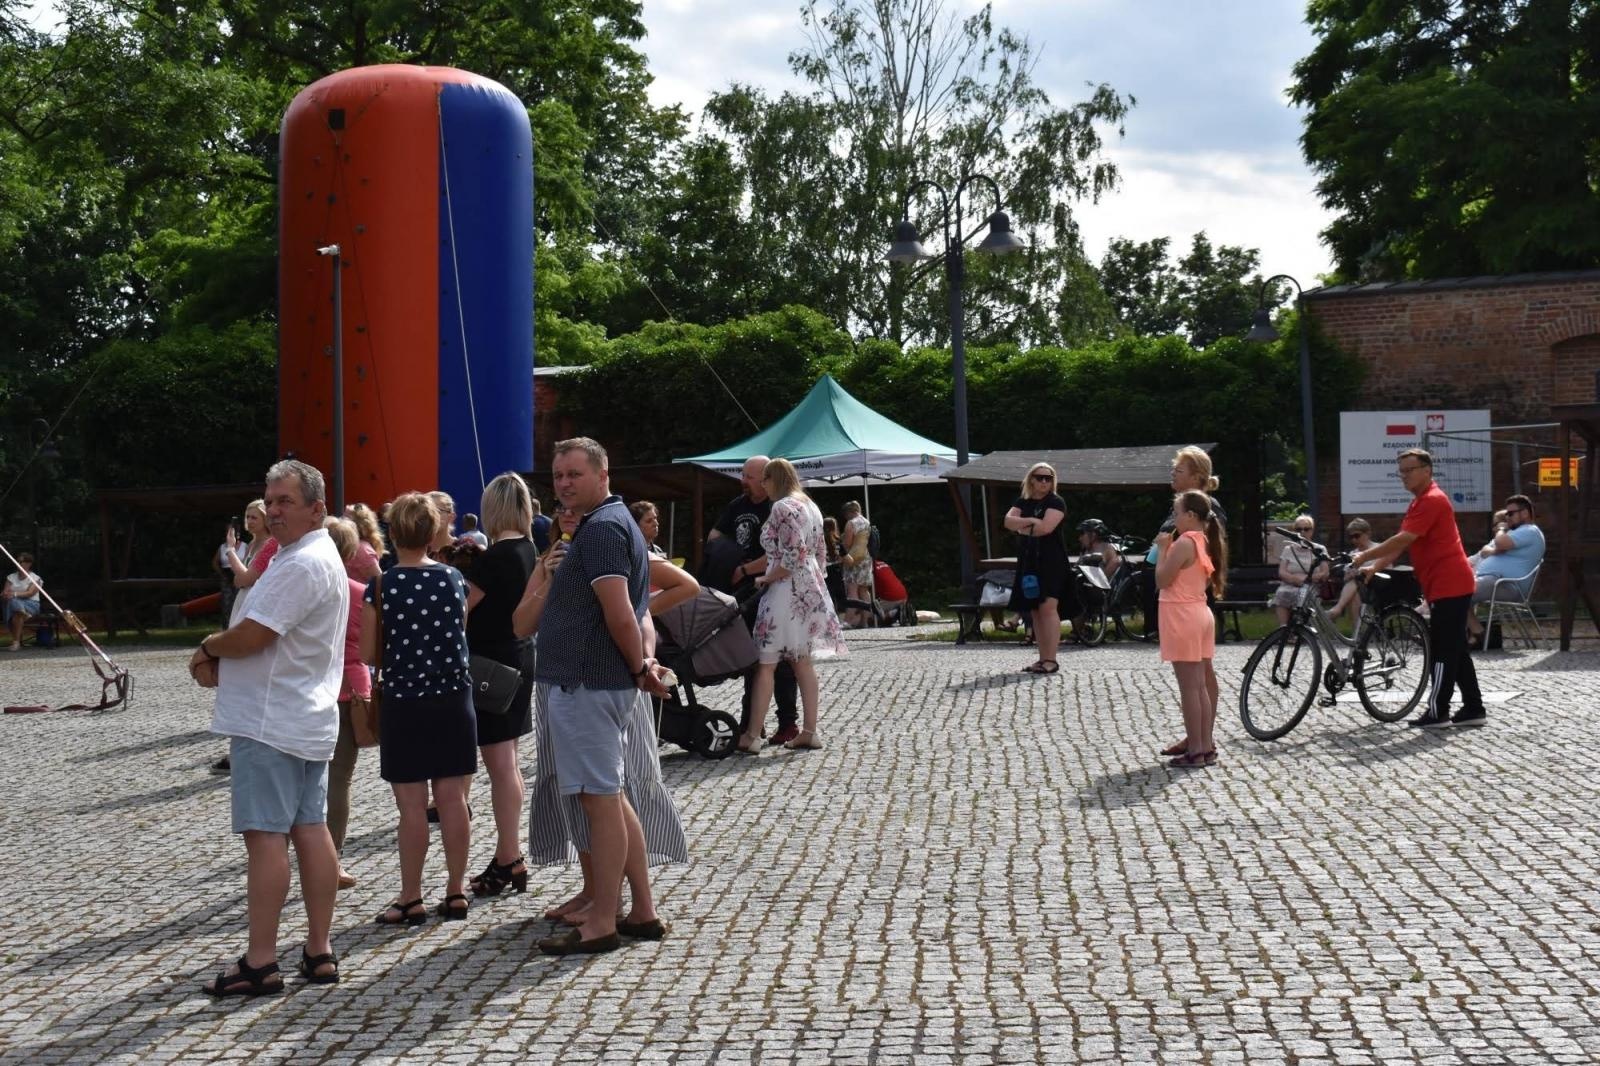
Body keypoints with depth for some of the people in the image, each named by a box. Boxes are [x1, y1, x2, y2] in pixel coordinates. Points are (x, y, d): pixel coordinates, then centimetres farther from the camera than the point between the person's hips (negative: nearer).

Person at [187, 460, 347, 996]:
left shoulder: (301, 564, -18)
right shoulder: (322, 558, 18)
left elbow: (251, 637, -22)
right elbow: (263, 635, 20)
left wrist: (208, 646, -1)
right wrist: (218, 659, 3)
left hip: (271, 724, -10)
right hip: (309, 722, 10)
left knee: (265, 835, -6)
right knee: (311, 830, 10)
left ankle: (260, 963, -1)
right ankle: (319, 952, 15)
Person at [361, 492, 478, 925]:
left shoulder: (381, 588, -10)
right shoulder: (454, 579, 0)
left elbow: (369, 654, -6)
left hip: (404, 703, -3)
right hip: (454, 699, 3)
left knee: (412, 806, 2)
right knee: (453, 799, 8)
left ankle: (411, 900, 10)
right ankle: (456, 893, 15)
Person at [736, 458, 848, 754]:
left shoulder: (783, 507, -14)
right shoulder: (809, 505, 15)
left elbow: (792, 558, -22)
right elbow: (820, 552, 18)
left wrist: (765, 579, -11)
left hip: (788, 591, -10)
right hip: (811, 589, 10)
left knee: (766, 664, -5)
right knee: (802, 661, 11)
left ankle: (752, 736, -4)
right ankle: (810, 731, 12)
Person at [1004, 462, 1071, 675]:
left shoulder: (1056, 502, -2)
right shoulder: (1022, 502, 16)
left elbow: (1046, 527, -16)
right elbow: (1009, 521, 0)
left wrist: (1022, 527, -2)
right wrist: (1031, 521, -14)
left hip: (1051, 561, -6)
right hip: (1028, 560, 6)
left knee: (1048, 607, -14)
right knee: (1035, 610, 6)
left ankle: (1051, 660, -16)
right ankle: (1043, 659, 10)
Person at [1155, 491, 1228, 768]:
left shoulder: (1183, 543, -16)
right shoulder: (1204, 542, 12)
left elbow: (1162, 580, -14)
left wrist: (1162, 548, -5)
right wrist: (1169, 548, 13)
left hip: (1182, 617, -9)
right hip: (1200, 613, 9)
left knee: (1188, 687, -5)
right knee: (1200, 686, 12)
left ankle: (1195, 750, -2)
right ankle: (1206, 745, 18)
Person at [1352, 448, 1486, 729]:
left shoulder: (1432, 500, -15)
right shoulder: (1421, 502, 20)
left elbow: (1402, 540, -22)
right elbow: (1401, 544, 20)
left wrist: (1365, 556, -15)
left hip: (1448, 586, -11)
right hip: (1450, 585, 11)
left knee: (1443, 652, -6)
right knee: (1455, 650, 12)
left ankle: (1437, 713, -3)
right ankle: (1473, 709, 16)